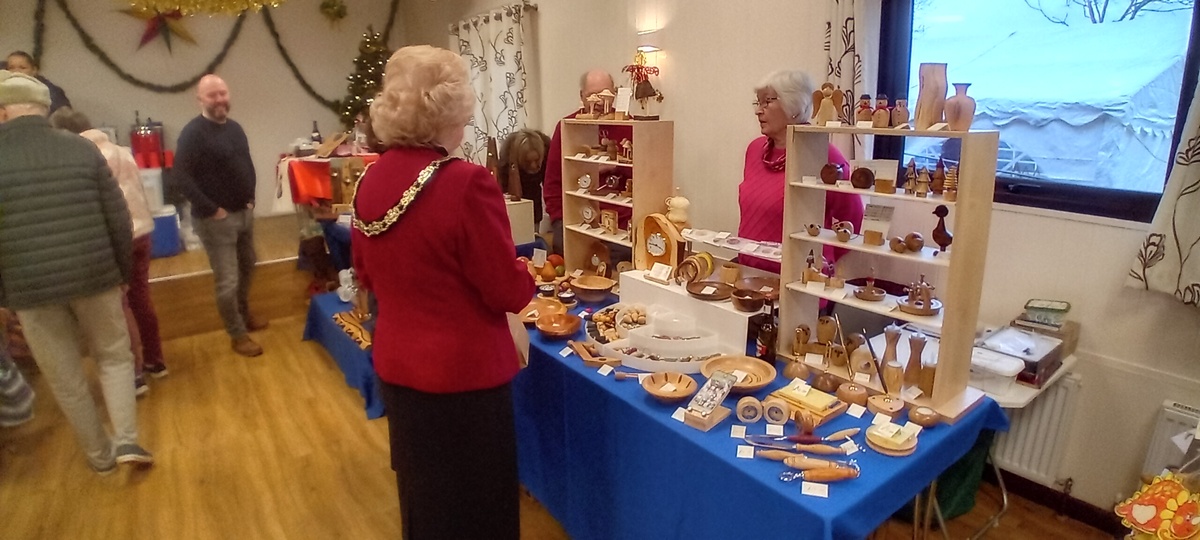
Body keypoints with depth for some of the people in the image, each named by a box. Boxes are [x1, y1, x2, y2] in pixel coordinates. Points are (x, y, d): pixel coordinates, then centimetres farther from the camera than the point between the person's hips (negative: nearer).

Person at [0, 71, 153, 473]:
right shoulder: (83, 150, -2)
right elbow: (118, 218, -1)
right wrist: (123, 270, 11)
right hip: (94, 276, 1)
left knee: (65, 378, 14)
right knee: (114, 357, 18)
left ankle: (100, 455, 27)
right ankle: (127, 440, 7)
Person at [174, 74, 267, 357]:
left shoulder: (235, 128, 10)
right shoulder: (193, 132, -14)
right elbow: (182, 176, -20)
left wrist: (251, 198, 11)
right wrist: (211, 209, -20)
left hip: (244, 213, 8)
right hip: (216, 218, -8)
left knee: (246, 269, 21)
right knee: (228, 281, -3)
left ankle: (245, 315, 40)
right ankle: (238, 335, 10)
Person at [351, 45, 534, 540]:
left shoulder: (370, 182, -1)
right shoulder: (466, 183, -23)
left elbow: (368, 277, 11)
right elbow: (511, 293, -18)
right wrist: (527, 275, 2)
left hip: (395, 365, 7)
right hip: (462, 374, -7)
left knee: (422, 494, 28)